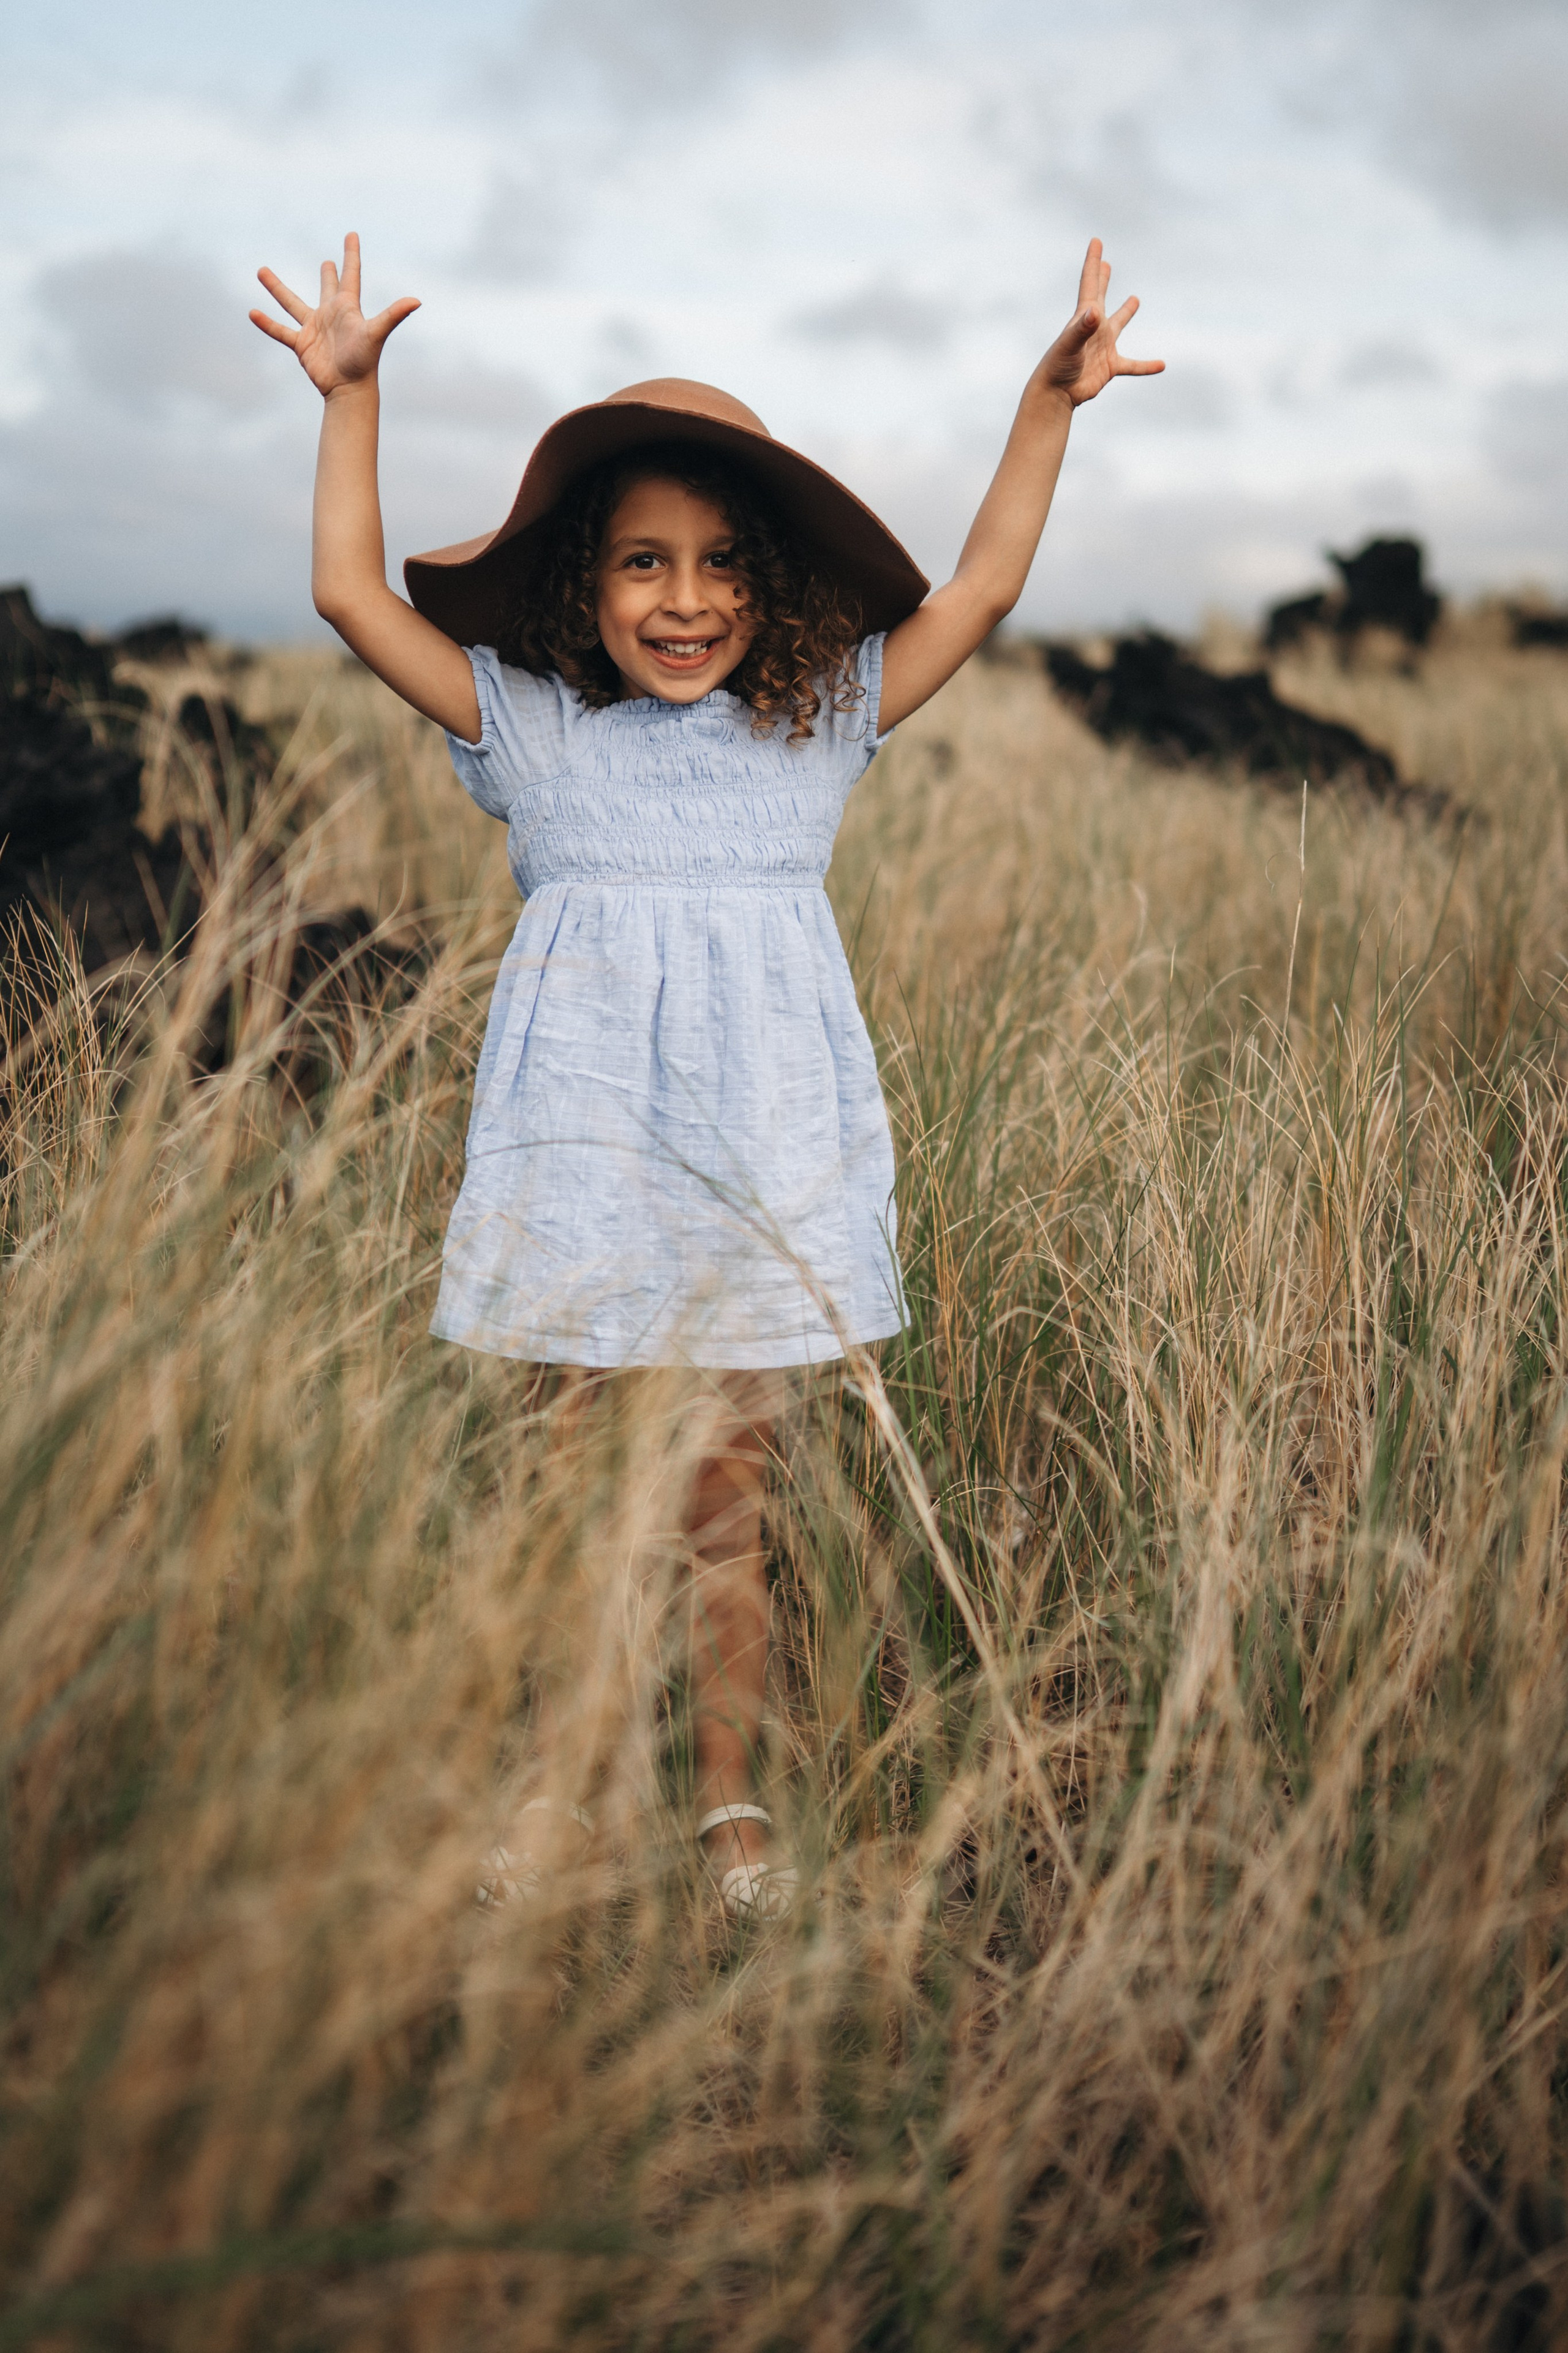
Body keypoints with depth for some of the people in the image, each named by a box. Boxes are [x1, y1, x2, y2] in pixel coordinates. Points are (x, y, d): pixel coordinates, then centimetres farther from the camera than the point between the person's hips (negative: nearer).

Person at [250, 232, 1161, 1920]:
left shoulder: (820, 720, 10)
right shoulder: (527, 726, 8)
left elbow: (980, 591, 11)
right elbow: (352, 595, 7)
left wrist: (1047, 405, 8)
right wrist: (350, 399, 8)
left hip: (761, 1155, 0)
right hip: (582, 1146, 0)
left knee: (725, 1499, 6)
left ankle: (729, 1801, 19)